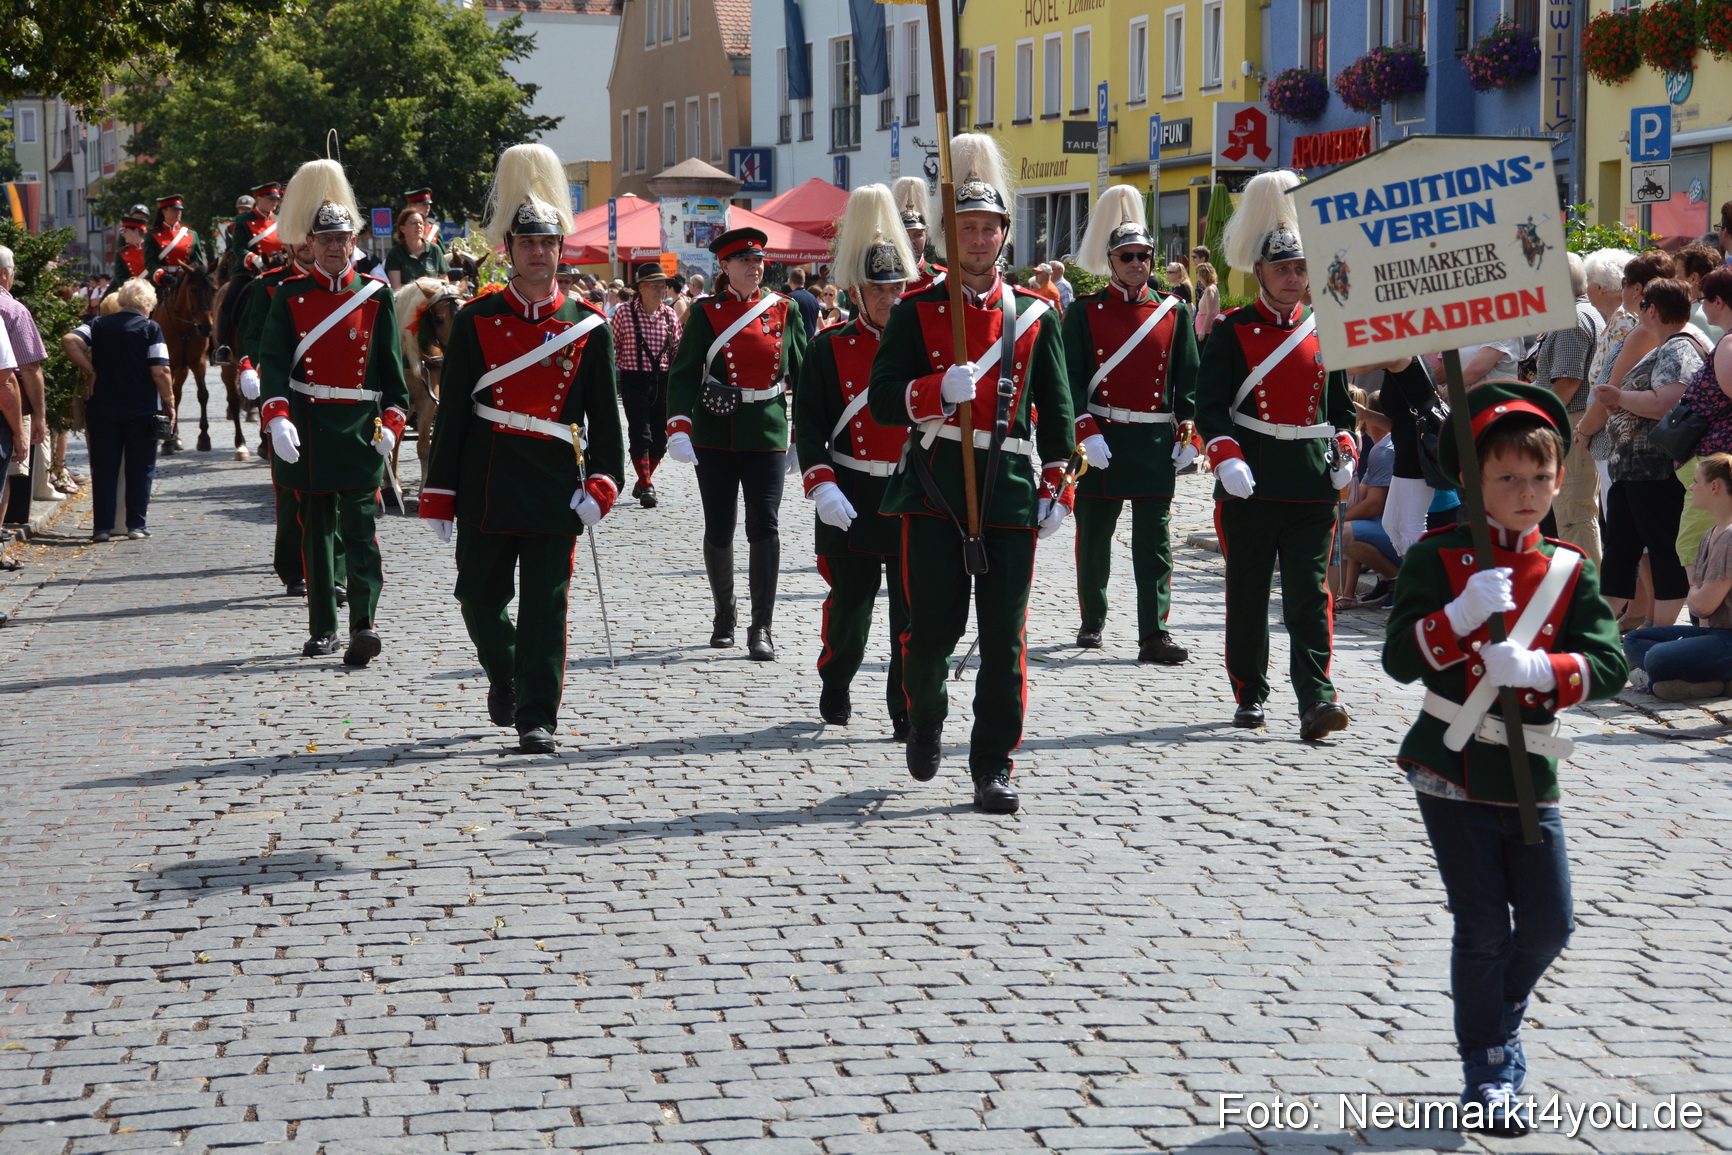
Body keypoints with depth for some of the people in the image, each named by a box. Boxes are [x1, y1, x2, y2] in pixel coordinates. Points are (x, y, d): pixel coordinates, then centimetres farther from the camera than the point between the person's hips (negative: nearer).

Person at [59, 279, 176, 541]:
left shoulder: (99, 325, 5)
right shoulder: (150, 328, -5)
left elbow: (69, 341, -10)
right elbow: (160, 372, -13)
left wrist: (89, 371, -2)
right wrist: (169, 403, -2)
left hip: (102, 408, 3)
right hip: (142, 409, -3)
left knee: (104, 468, 8)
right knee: (140, 468, 9)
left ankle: (102, 526, 6)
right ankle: (136, 524, 8)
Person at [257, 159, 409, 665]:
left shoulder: (375, 297, 4)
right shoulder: (290, 297, 3)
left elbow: (391, 365, 6)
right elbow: (273, 360, -7)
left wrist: (391, 420, -4)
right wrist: (277, 417, -21)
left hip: (361, 429, -1)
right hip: (306, 431, 1)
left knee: (360, 528, -10)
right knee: (316, 532, 9)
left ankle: (365, 623, -16)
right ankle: (322, 628, 16)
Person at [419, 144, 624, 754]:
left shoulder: (588, 327, 3)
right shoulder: (474, 321, 2)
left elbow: (605, 414, 6)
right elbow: (451, 412, 3)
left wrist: (603, 482, -7)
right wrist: (439, 494, 0)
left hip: (555, 487, -1)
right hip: (486, 485, 1)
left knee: (545, 607, -1)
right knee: (480, 600, 9)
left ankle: (538, 718, 7)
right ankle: (504, 674, 37)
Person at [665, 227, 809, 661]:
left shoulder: (784, 310, 5)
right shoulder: (706, 312, 0)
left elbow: (802, 374, 10)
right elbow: (683, 374, -6)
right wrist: (678, 429, -21)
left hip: (767, 434, 0)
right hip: (715, 437, 0)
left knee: (765, 528, -10)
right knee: (719, 531, 7)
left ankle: (761, 628, -8)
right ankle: (724, 618, 25)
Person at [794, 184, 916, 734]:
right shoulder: (831, 349, 0)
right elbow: (809, 422, -4)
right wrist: (821, 486, -16)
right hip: (851, 500, -1)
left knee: (912, 609, -3)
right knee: (849, 604, 9)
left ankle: (908, 710, 5)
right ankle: (835, 688, 33)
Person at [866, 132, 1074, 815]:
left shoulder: (1036, 316, 9)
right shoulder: (916, 312, 4)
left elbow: (1056, 410, 11)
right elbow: (882, 400, -2)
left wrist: (1056, 489, 4)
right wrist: (940, 389, -20)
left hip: (1010, 492, 1)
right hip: (935, 489, -1)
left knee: (1004, 640, 0)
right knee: (932, 629, -1)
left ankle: (994, 766, 8)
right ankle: (926, 717, 30)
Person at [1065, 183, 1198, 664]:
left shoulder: (1175, 312, 7)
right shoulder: (1084, 312, 1)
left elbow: (1189, 378, 7)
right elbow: (1071, 379, -4)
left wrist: (1188, 435, -1)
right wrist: (1087, 433, -14)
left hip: (1156, 442, 1)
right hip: (1100, 440, -1)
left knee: (1154, 541, -3)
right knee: (1094, 536, 8)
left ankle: (1154, 634, -5)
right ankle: (1092, 621, 24)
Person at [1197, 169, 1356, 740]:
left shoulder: (1324, 330, 10)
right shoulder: (1232, 331, 0)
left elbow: (1340, 403, 18)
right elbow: (1210, 404, -6)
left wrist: (1346, 452, 2)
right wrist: (1226, 456, -21)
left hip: (1312, 480, 2)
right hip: (1251, 480, -1)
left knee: (1311, 592, -6)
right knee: (1247, 593, 7)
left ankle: (1316, 700, -11)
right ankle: (1250, 694, 20)